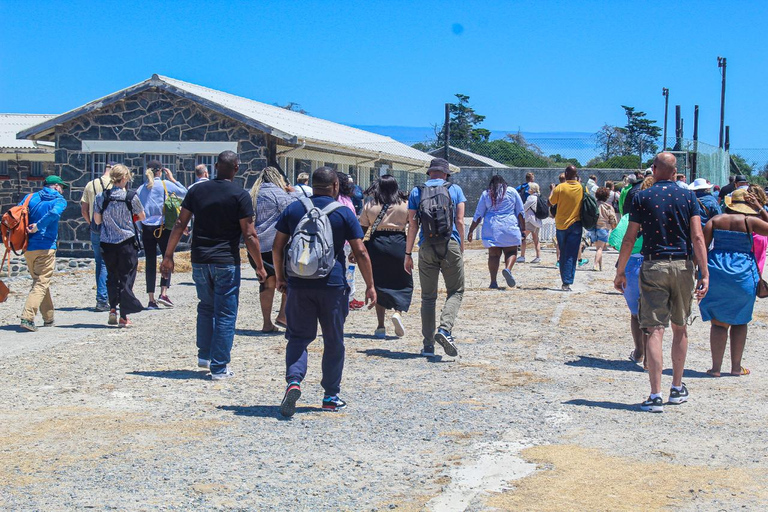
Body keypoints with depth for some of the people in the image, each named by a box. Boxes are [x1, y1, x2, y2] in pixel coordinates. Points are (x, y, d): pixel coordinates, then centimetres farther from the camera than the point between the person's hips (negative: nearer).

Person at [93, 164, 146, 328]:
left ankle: (113, 309, 6)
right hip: (127, 242, -3)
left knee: (112, 276, 17)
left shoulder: (101, 197, -2)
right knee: (126, 278, 4)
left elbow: (97, 220, 5)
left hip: (106, 242, 3)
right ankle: (123, 317, 3)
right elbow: (142, 217, 3)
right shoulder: (131, 197, -10)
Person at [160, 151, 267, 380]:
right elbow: (249, 235, -10)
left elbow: (180, 224, 3)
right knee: (225, 314, 2)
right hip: (226, 262, -4)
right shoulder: (240, 195, -8)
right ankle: (219, 367, 2)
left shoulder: (197, 190, 3)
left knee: (206, 307, 23)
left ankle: (204, 355, 25)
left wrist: (168, 255, 10)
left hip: (200, 261, 4)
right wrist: (259, 266, -2)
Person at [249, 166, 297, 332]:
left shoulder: (254, 194, 16)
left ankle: (267, 323, 14)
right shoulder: (276, 192, -8)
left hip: (255, 247, 7)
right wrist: (291, 193, 6)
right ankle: (283, 315, 1)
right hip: (273, 246, -7)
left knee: (267, 283, 13)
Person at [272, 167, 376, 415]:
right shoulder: (344, 213, -1)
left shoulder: (293, 209, 5)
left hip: (299, 284, 1)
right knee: (333, 341, 11)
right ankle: (331, 397, 16)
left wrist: (280, 277, 18)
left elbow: (277, 247, 7)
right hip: (333, 285, -1)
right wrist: (370, 286, 3)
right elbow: (360, 252, -4)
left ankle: (294, 380, -18)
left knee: (298, 336, 8)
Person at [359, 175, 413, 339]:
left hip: (376, 244, 1)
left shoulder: (369, 205, 2)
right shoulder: (404, 204, 0)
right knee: (403, 282, 13)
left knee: (378, 284, 10)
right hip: (398, 244, -1)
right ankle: (398, 312, -13)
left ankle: (381, 326, 4)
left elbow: (362, 229, 3)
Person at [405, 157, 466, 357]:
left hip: (426, 247, 1)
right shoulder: (455, 189, 7)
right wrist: (461, 247, 11)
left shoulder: (416, 192, 8)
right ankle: (445, 328, -15)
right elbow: (460, 222, 2)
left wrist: (408, 254, 8)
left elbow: (412, 225, 4)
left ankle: (428, 345, 5)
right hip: (450, 244, -1)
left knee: (428, 296, 8)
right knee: (456, 291, 9)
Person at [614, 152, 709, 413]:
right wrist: (704, 274, -4)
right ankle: (677, 389, 27)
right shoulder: (688, 197, 2)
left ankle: (656, 396, -12)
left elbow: (629, 238, -2)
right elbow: (698, 238, -5)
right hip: (682, 266, 2)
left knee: (655, 331, -4)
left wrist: (620, 271, 7)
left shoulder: (642, 197, 0)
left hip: (653, 266, -2)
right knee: (680, 328, 17)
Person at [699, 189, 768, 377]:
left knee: (718, 322, 5)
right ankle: (736, 367, 15)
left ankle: (716, 367, 2)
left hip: (716, 271, 1)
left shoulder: (715, 220, 1)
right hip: (743, 274, -1)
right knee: (740, 321, 13)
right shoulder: (749, 221, -6)